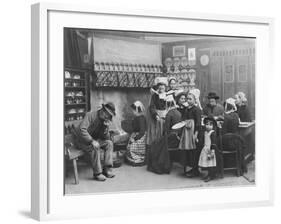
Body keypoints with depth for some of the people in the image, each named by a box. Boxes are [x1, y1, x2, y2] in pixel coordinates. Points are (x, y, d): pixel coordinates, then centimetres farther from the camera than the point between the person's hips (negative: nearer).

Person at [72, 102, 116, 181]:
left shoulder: (105, 120, 0)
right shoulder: (90, 115, -21)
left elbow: (106, 138, -3)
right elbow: (82, 129, -34)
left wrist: (106, 127, -21)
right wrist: (92, 141, -41)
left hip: (93, 139, 7)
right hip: (81, 139, -7)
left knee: (109, 143, -11)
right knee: (95, 147, -33)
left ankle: (107, 169, -14)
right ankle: (97, 173, -24)